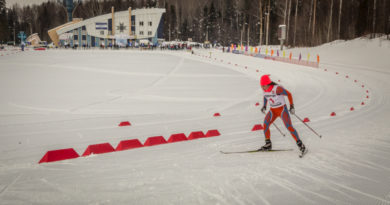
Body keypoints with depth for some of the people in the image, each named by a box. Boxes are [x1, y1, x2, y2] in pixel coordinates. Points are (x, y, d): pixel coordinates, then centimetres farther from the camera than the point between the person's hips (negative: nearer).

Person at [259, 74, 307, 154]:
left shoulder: (277, 88, -24)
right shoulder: (265, 89, -4)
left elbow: (289, 94, -15)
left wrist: (291, 106, -17)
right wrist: (264, 106, 15)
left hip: (282, 109, -6)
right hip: (273, 110, 6)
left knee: (289, 127, -12)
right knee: (265, 125, -6)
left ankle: (300, 145, -4)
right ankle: (268, 145, 9)